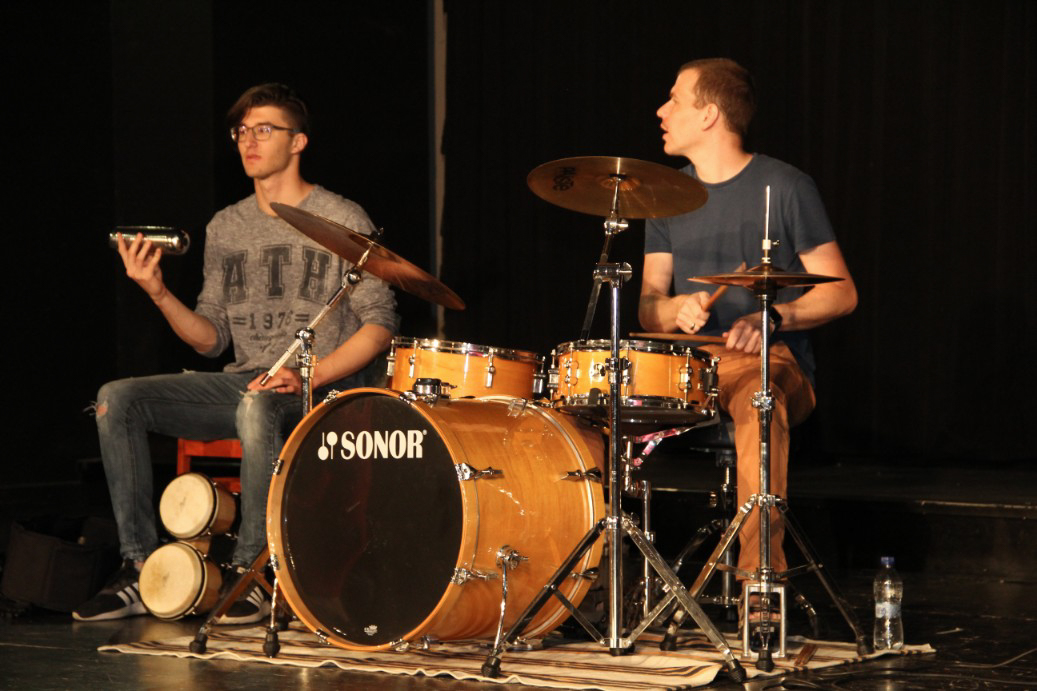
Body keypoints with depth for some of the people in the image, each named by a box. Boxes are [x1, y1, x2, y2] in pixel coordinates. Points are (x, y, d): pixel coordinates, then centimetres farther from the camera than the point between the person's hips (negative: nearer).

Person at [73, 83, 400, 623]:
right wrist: (159, 295, -7)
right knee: (117, 399, -14)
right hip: (244, 380, 6)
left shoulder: (341, 221, -2)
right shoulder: (226, 228, 15)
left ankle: (250, 572, -26)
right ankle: (140, 569, -14)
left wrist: (309, 376, -21)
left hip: (324, 391, -6)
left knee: (257, 406, -41)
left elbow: (379, 322, -7)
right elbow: (211, 338, 12)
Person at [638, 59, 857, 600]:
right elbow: (647, 305, 11)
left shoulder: (784, 188, -2)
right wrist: (675, 308, -13)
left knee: (758, 400, -39)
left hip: (772, 360, -5)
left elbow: (841, 293, -2)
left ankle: (761, 575, -42)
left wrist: (772, 318, -19)